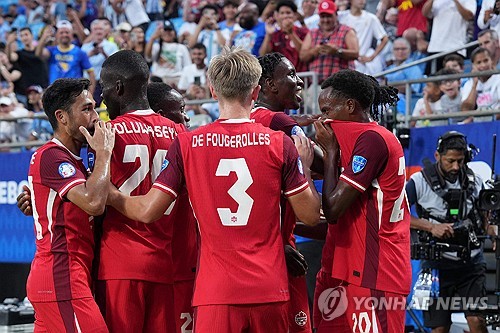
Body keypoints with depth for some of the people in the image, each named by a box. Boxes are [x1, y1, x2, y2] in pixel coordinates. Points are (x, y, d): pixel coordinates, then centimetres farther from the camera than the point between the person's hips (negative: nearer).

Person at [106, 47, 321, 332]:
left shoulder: (186, 144, -2)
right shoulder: (280, 144, -2)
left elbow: (147, 212, -2)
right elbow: (311, 215, 3)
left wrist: (111, 195, 18)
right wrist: (305, 166, 20)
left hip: (216, 290, -1)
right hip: (270, 288, 1)